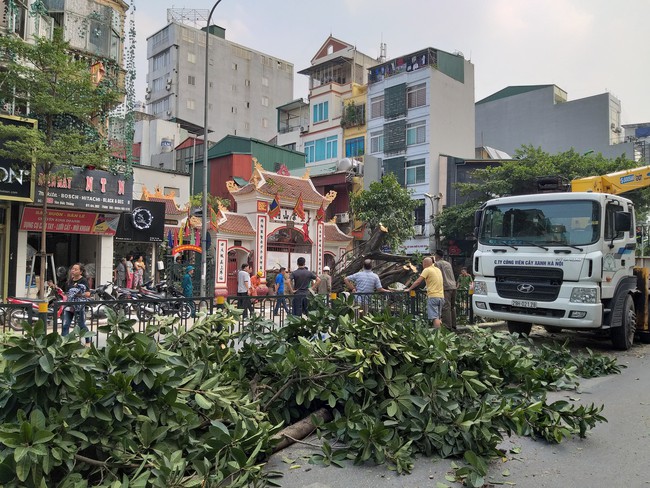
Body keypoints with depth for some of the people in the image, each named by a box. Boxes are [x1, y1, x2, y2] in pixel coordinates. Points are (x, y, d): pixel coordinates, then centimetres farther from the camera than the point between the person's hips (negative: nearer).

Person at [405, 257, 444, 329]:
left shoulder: (427, 270, -5)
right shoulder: (438, 270, 16)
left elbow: (418, 282, -10)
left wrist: (409, 289, -4)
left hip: (433, 296, -7)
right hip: (441, 296, 7)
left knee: (435, 317, -10)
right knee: (438, 317, 13)